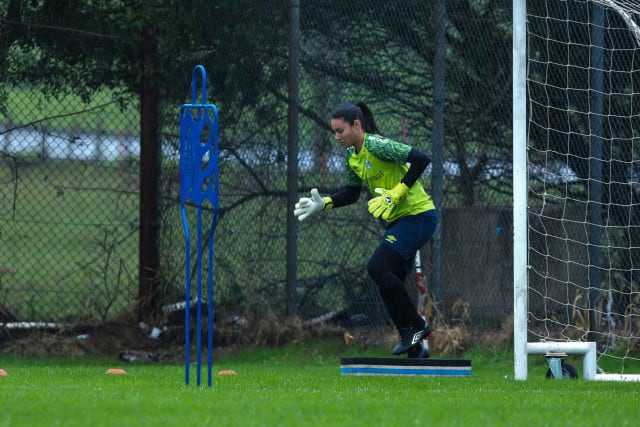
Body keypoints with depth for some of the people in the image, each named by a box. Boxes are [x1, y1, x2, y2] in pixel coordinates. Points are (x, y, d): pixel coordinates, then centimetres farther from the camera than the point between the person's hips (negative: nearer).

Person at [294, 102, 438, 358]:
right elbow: (351, 193, 21)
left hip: (419, 216, -10)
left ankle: (415, 326, -7)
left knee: (377, 268, -20)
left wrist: (396, 193, -26)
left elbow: (421, 159, -27)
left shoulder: (376, 145, -19)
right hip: (397, 221, 10)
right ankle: (415, 350, 13)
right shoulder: (353, 156, 9)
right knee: (390, 283, 6)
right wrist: (323, 204, 7)